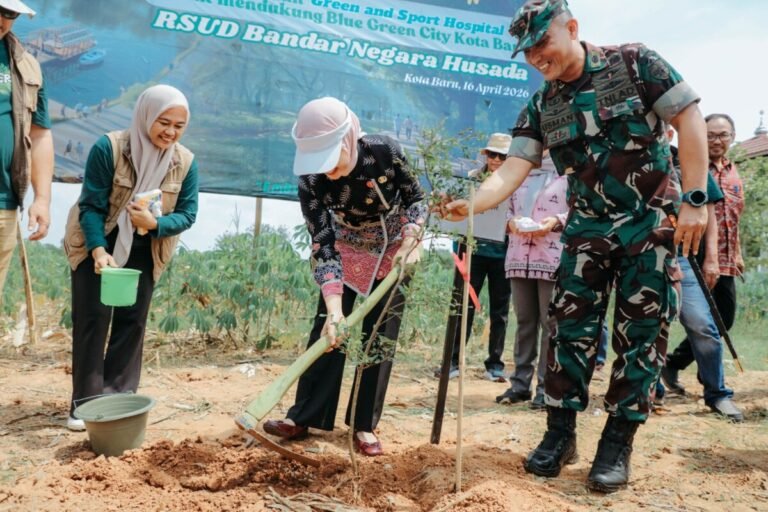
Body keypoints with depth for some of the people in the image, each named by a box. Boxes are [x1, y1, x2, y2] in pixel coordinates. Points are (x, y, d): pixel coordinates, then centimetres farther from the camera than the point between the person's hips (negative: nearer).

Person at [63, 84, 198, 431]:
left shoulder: (186, 162, -13)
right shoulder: (108, 148, -23)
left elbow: (187, 214, -10)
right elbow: (91, 206, -21)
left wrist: (155, 223, -30)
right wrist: (98, 250, -34)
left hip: (143, 251, 3)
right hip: (97, 245, -3)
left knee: (132, 322, 3)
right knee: (92, 318, -6)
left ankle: (118, 399, 12)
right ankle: (86, 402, 3)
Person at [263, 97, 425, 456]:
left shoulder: (385, 152, -28)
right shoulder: (311, 181, -25)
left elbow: (416, 199, -10)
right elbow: (323, 246, -27)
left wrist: (409, 243, -25)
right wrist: (334, 309, -36)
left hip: (394, 253, -1)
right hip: (347, 255, 1)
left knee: (379, 339, -1)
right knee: (327, 331, -4)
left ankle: (365, 425, 9)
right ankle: (304, 417, 6)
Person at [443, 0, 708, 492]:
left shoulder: (634, 63, -7)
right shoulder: (541, 107, 2)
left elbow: (690, 119, -9)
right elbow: (512, 170, -7)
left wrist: (695, 199, -16)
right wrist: (469, 205, -27)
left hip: (654, 222, -3)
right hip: (588, 230, 3)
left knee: (640, 336, 0)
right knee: (572, 330, 0)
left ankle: (618, 445, 11)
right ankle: (560, 434, 13)